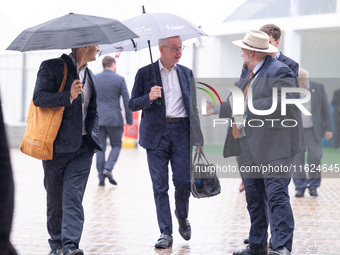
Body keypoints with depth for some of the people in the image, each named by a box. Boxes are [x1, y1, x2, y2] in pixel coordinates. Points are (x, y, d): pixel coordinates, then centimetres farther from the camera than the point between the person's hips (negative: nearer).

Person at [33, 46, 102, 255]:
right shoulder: (52, 67, -3)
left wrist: (93, 138, 12)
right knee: (54, 197, 7)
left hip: (82, 146, 4)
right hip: (57, 144, -4)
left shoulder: (89, 76, 17)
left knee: (73, 196, -8)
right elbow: (38, 97, -15)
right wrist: (68, 96, -26)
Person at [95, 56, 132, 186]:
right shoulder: (119, 79, -3)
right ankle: (108, 168, -11)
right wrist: (129, 119, 5)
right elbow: (127, 101, -3)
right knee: (116, 146, 10)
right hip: (114, 119, -3)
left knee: (100, 148, 6)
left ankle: (101, 178, 4)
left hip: (98, 119, 3)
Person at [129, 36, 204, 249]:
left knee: (183, 182, -4)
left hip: (182, 133, 1)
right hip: (156, 134, -1)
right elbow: (133, 104, 5)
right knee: (160, 186, -1)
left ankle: (182, 217, 25)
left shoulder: (187, 73, 13)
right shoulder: (145, 73, 5)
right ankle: (166, 233, 4)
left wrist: (198, 138, 11)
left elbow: (193, 106, 15)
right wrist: (149, 98, -17)